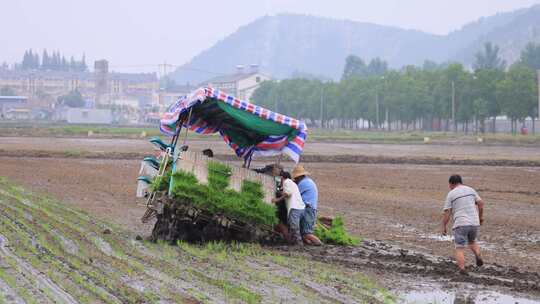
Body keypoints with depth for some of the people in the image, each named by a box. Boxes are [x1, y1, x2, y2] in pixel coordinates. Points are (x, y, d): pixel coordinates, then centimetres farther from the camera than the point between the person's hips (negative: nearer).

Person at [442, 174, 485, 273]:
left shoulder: (451, 194, -1)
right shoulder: (470, 190, 11)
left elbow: (447, 213, -4)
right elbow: (480, 203, 7)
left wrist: (444, 227, 4)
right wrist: (481, 217, 19)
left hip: (460, 224, -4)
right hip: (474, 223, 4)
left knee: (460, 249, 2)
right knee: (472, 242, 27)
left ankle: (462, 269, -13)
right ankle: (478, 256, 1)